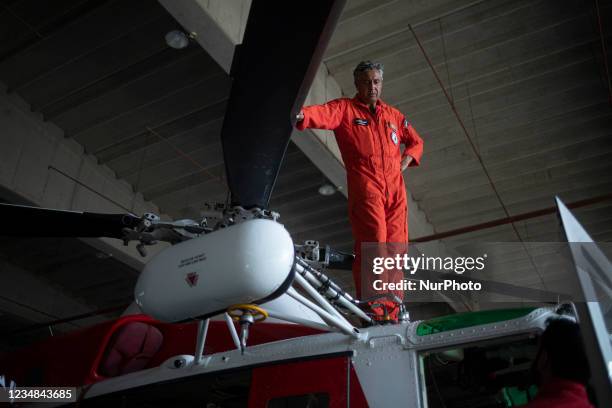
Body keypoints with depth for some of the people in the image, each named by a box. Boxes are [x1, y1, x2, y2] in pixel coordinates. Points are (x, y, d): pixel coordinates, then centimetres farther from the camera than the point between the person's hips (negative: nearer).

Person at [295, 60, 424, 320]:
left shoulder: (393, 115, 24)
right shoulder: (344, 108, 8)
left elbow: (416, 141, 35)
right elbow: (323, 113, -14)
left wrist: (407, 158, 13)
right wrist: (302, 115, -37)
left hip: (396, 191, 5)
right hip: (365, 189, -5)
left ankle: (392, 314, 10)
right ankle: (372, 313, -13)